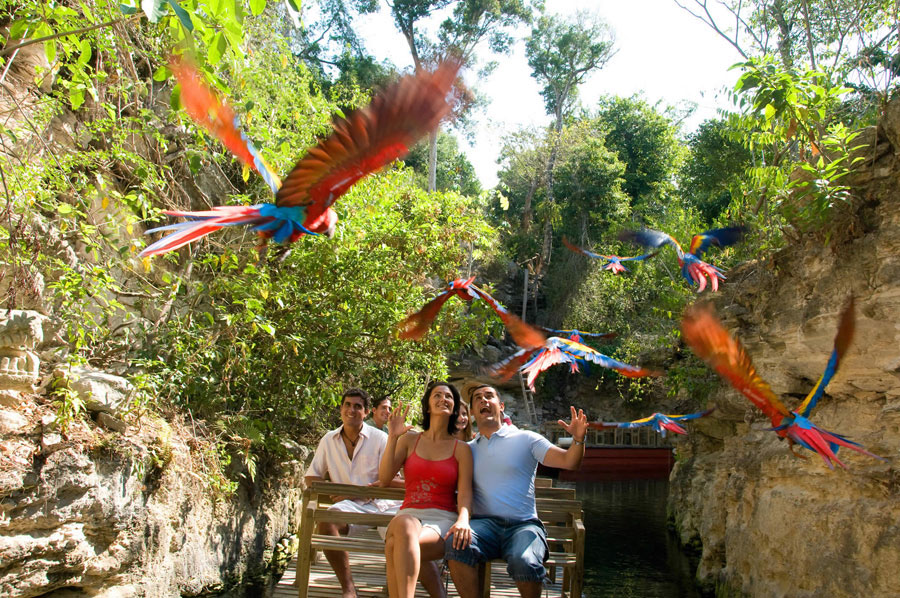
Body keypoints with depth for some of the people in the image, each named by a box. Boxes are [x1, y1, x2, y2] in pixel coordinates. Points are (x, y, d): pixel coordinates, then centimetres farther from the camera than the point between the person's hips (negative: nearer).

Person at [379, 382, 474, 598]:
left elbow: (465, 491, -1)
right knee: (404, 525, -40)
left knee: (396, 546, -36)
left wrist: (463, 519, -23)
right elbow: (384, 478, 7)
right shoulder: (409, 440, 17)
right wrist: (392, 438, -2)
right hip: (409, 514, 1)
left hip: (443, 520, -1)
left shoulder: (461, 449, 12)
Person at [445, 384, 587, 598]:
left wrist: (578, 440, -20)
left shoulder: (525, 439, 10)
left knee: (524, 562, -34)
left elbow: (569, 461, 1)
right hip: (485, 523, 2)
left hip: (523, 524, -1)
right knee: (457, 544, -32)